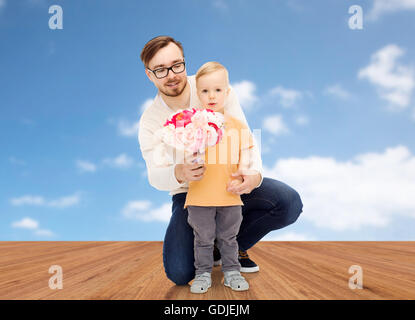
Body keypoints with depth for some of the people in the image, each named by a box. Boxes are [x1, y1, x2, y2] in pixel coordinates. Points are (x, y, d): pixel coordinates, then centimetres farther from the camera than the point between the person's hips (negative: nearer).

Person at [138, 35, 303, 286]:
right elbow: (155, 175, -17)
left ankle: (234, 245, 4)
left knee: (289, 203, -25)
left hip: (232, 182, 1)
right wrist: (178, 174, -44)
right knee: (179, 273, -20)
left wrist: (254, 173, -34)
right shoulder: (150, 121, -8)